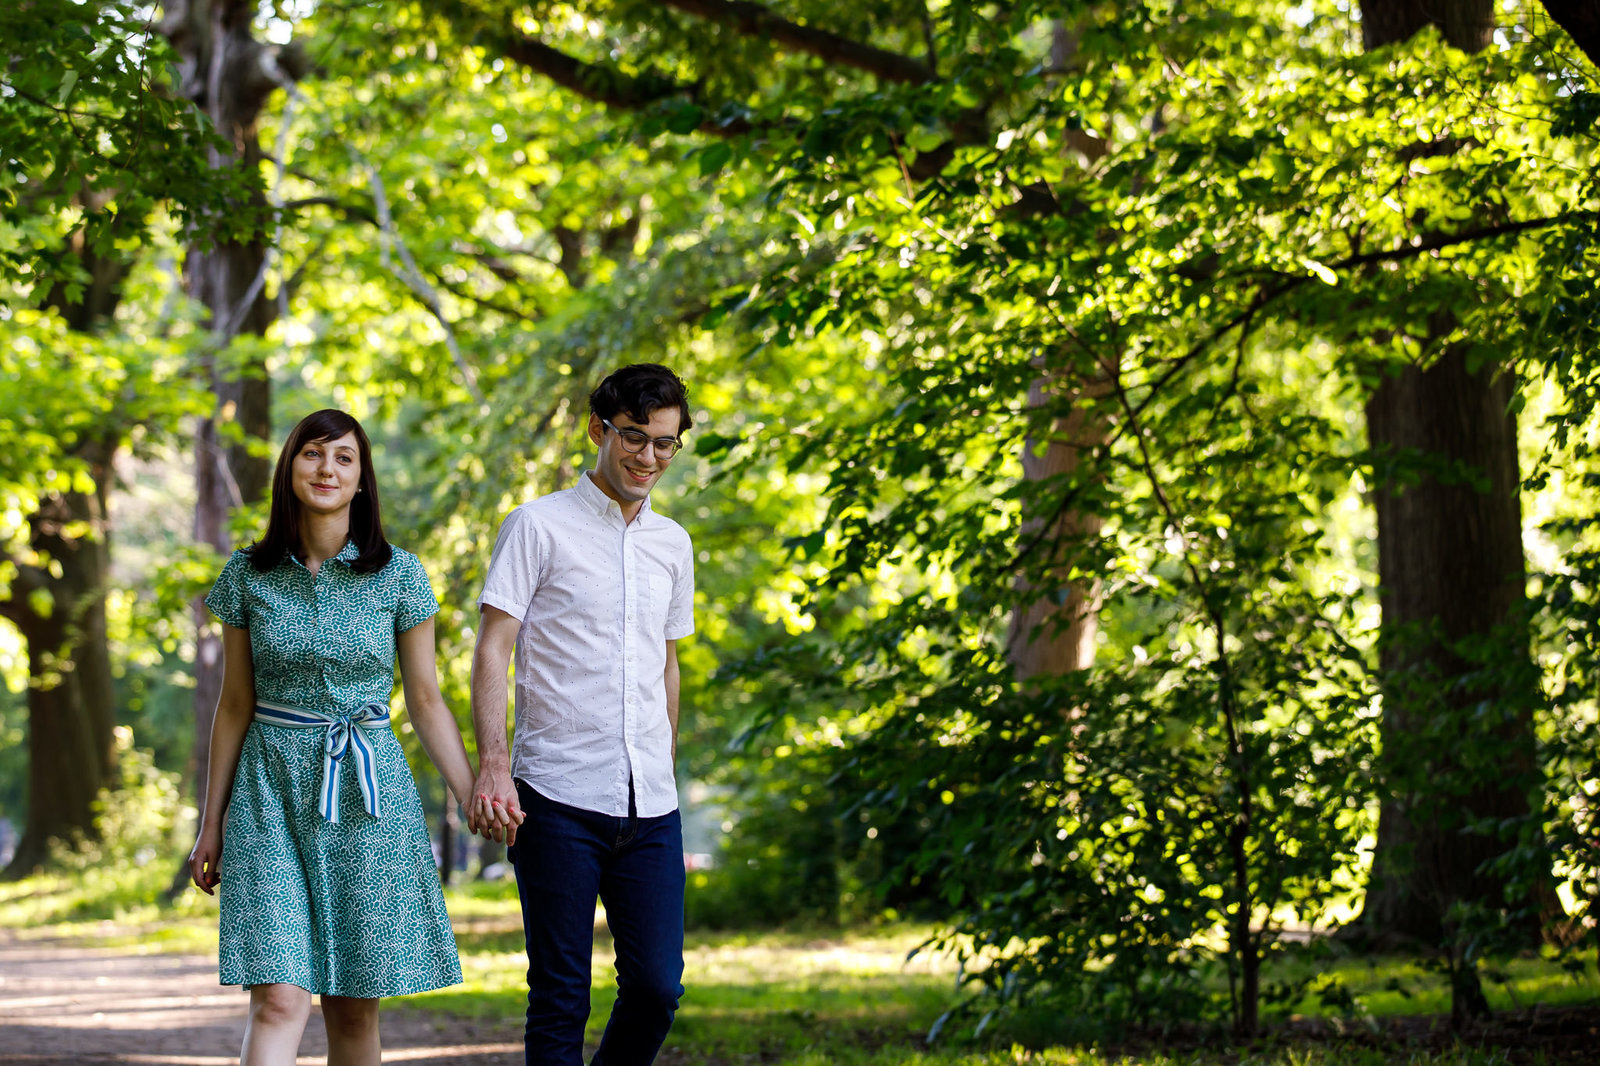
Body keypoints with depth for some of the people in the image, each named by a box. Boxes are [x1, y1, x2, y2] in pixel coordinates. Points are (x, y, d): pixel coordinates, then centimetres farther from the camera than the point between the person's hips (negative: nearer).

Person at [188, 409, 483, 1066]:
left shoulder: (398, 575, 1)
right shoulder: (249, 576, 4)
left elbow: (425, 702, 5)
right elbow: (235, 706, 10)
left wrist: (476, 802, -2)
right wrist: (212, 822, 10)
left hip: (366, 791, 0)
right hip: (271, 789, 0)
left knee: (354, 1005, 3)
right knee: (279, 998, -13)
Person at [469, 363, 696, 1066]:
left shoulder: (672, 543, 16)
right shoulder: (539, 526, -1)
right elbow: (491, 651, -6)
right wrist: (492, 765, -17)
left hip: (650, 805, 5)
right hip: (558, 798, -5)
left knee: (658, 987, 0)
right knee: (561, 997, -3)